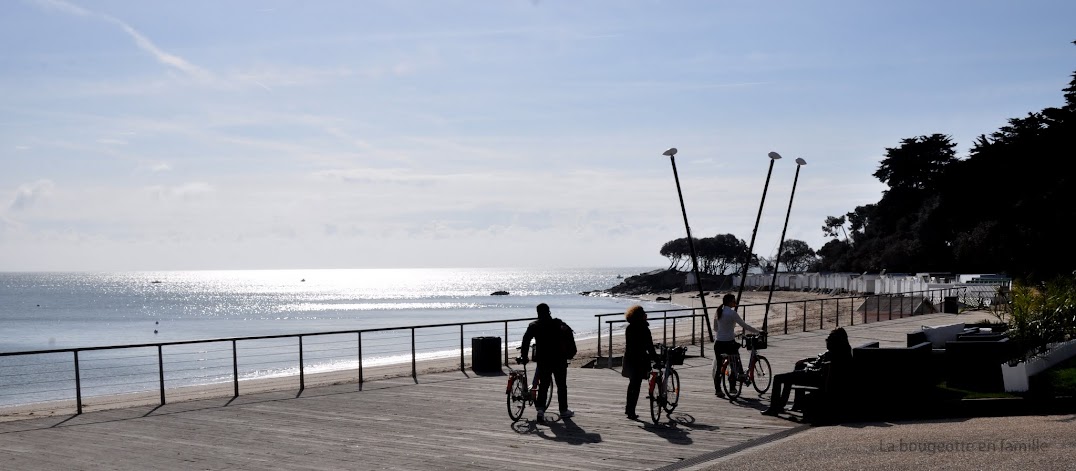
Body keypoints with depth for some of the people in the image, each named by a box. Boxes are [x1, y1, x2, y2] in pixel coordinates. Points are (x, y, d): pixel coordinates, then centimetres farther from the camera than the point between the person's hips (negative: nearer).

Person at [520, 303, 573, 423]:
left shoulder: (533, 326, -2)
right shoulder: (558, 323, -2)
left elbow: (526, 340, -7)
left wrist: (524, 356, -2)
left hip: (543, 360, 1)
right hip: (559, 360, -1)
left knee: (543, 386, 7)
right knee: (561, 385, 12)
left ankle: (540, 409, -9)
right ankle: (564, 410, 20)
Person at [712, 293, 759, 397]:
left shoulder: (718, 312, 7)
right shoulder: (732, 313, -12)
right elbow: (745, 326, -11)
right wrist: (758, 331, -1)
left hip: (718, 343, 6)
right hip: (729, 343, -6)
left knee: (718, 366, 9)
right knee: (736, 361, 17)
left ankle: (717, 389, 11)